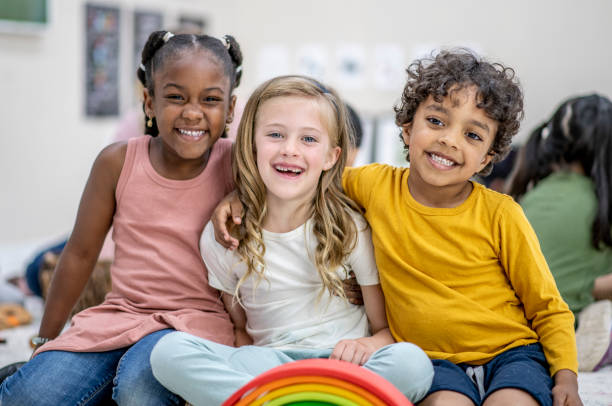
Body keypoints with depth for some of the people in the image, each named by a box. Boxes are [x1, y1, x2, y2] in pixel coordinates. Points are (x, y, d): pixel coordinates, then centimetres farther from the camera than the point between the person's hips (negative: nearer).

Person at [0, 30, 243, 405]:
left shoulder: (236, 166, -6)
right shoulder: (119, 162, -1)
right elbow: (81, 253, 8)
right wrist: (46, 340, 16)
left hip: (197, 319, -2)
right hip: (120, 314, 2)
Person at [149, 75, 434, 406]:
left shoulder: (351, 229, -1)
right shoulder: (221, 236, 2)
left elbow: (390, 328, 3)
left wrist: (367, 345, -20)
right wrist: (248, 367, -10)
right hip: (266, 363, 0)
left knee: (412, 363, -33)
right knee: (168, 351, -25)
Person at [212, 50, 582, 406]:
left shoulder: (500, 215, -6)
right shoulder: (377, 185, -2)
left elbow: (548, 308, 3)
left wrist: (566, 376, -11)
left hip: (510, 352, 0)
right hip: (432, 359, 0)